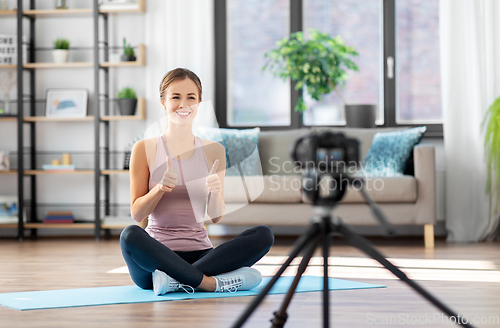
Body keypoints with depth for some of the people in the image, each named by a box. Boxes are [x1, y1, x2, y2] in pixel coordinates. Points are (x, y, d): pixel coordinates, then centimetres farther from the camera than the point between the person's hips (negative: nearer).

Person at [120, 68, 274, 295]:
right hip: (158, 254, -3)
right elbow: (137, 214, -1)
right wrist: (160, 188, -19)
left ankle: (176, 280, -27)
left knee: (264, 235, -22)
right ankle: (211, 282, -28)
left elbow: (216, 217, 6)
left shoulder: (214, 151, 8)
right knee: (130, 235, -36)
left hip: (200, 254, 3)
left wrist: (215, 193, -15)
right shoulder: (145, 149, 2)